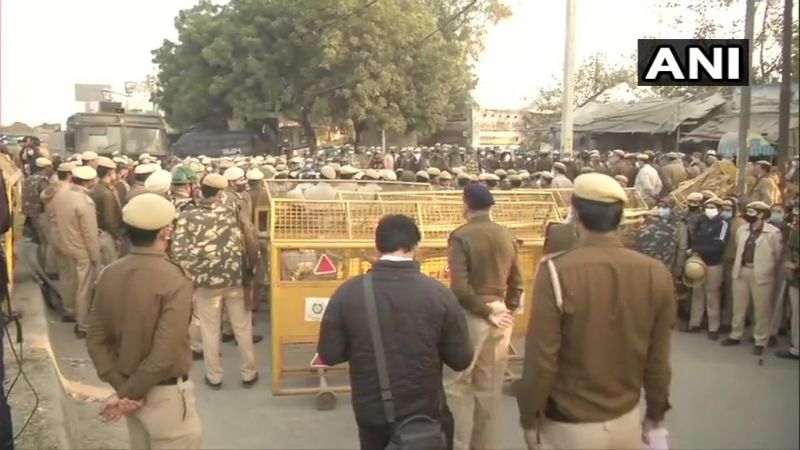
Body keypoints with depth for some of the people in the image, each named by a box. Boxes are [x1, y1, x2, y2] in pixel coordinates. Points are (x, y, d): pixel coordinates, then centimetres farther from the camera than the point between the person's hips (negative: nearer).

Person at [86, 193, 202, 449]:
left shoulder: (109, 275, -4)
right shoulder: (174, 280, -23)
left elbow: (96, 340, -2)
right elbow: (165, 354, -27)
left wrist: (120, 385, -4)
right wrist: (127, 393, -16)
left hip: (128, 386, 7)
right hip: (166, 393, -6)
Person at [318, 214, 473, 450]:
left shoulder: (347, 293, -14)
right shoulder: (439, 293, -16)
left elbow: (329, 354, -7)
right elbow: (461, 360, -9)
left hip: (371, 414, 2)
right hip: (426, 413, -1)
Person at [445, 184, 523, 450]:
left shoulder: (461, 236, -14)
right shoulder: (507, 236, 4)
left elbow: (460, 288, -21)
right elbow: (516, 282, 8)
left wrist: (486, 311, -11)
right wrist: (508, 311, 13)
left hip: (471, 317, -6)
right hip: (500, 318, 6)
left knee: (457, 385, 8)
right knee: (490, 389, 15)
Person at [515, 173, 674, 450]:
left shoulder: (557, 272, -21)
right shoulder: (655, 273, -9)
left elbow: (541, 358, -18)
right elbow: (658, 357, 0)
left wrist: (529, 419, -3)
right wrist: (656, 413, 15)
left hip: (568, 428, -3)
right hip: (626, 422, 4)